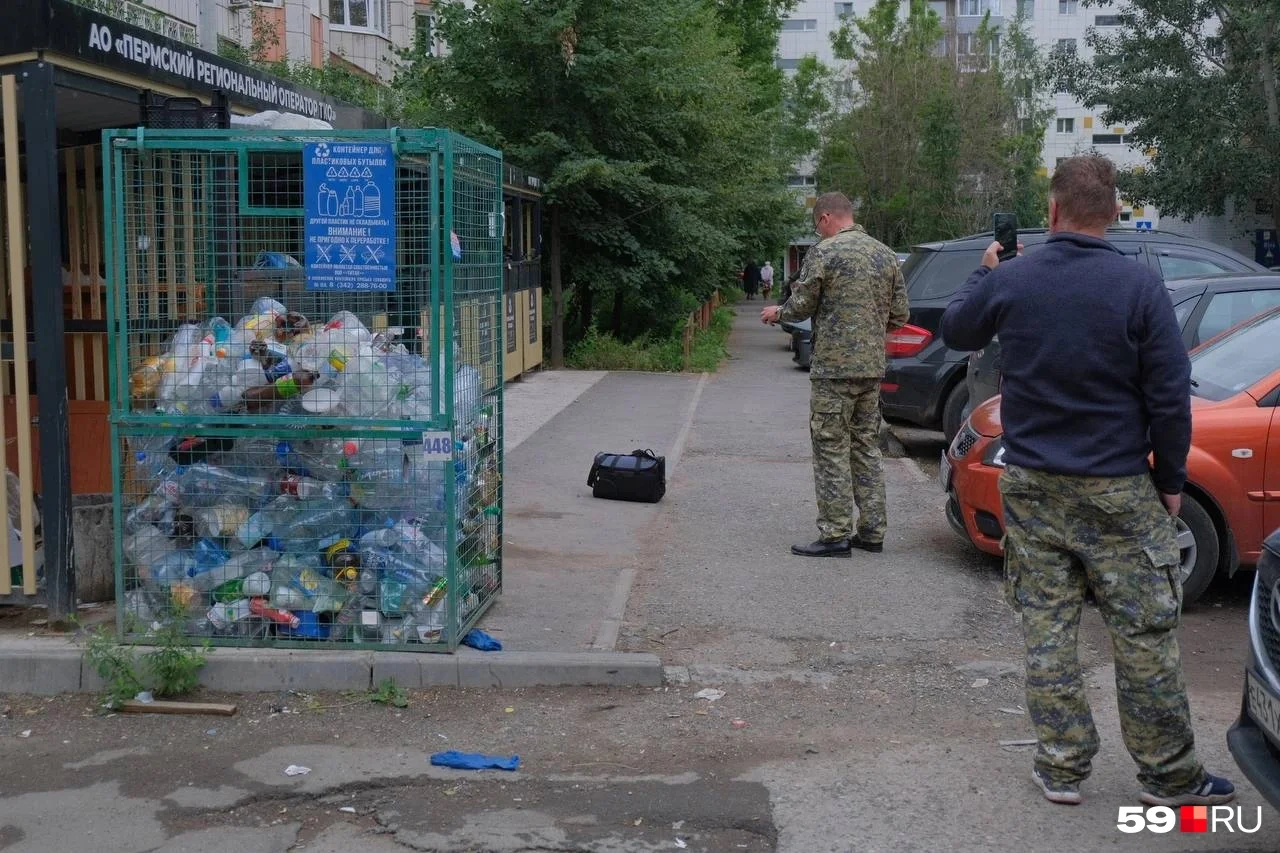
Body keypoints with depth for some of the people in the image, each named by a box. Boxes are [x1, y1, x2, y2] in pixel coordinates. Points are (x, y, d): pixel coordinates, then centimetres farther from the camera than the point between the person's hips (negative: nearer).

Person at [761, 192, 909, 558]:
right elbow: (900, 314, 11)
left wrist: (777, 312, 13)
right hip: (873, 367, 7)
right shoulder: (886, 254, 11)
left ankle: (836, 534, -1)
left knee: (832, 449, -2)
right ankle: (872, 531, 16)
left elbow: (801, 305, -8)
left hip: (834, 367, -7)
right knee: (867, 447, 13)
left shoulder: (824, 252, -9)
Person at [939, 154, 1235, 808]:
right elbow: (1170, 396, -8)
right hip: (1116, 490, -2)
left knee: (1046, 628, 10)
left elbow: (955, 331, 17)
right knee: (1144, 633, 7)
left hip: (1032, 485, 3)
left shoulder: (1009, 281, -4)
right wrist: (1171, 479, 3)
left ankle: (1061, 768, 17)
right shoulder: (1139, 286, -11)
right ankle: (1169, 776, 17)